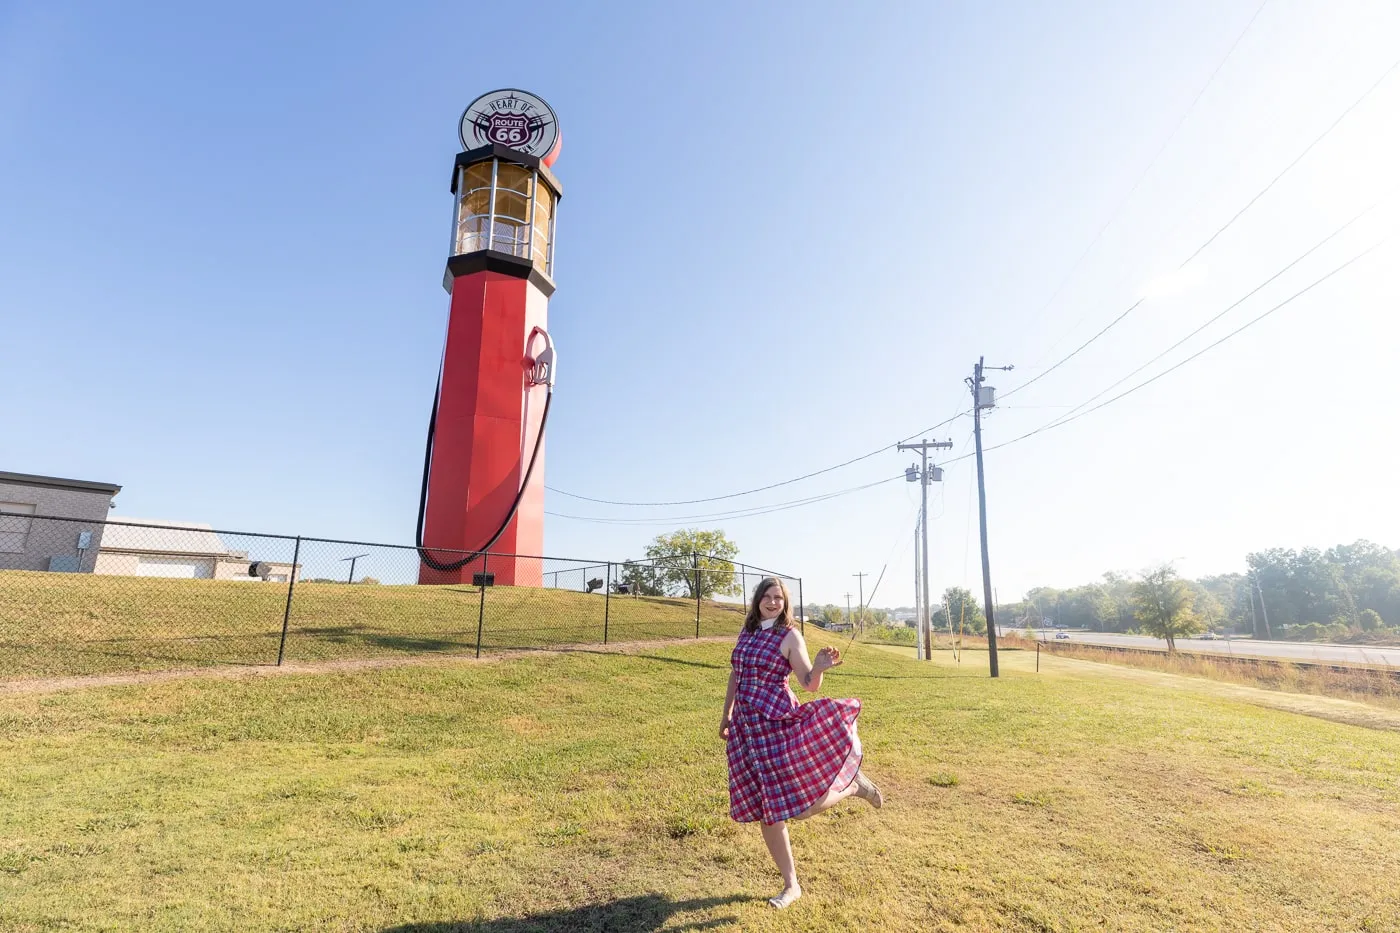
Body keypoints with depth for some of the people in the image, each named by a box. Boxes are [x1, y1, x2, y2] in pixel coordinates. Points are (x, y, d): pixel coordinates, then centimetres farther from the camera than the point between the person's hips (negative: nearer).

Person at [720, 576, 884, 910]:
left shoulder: (789, 635, -6)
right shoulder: (746, 633, 10)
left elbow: (810, 685, -8)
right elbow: (735, 676, 19)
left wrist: (819, 668, -29)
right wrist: (726, 717, 22)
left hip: (778, 722, -5)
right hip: (746, 727, 5)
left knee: (803, 804, -7)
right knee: (766, 810, 9)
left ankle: (853, 785, 22)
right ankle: (791, 885, 27)